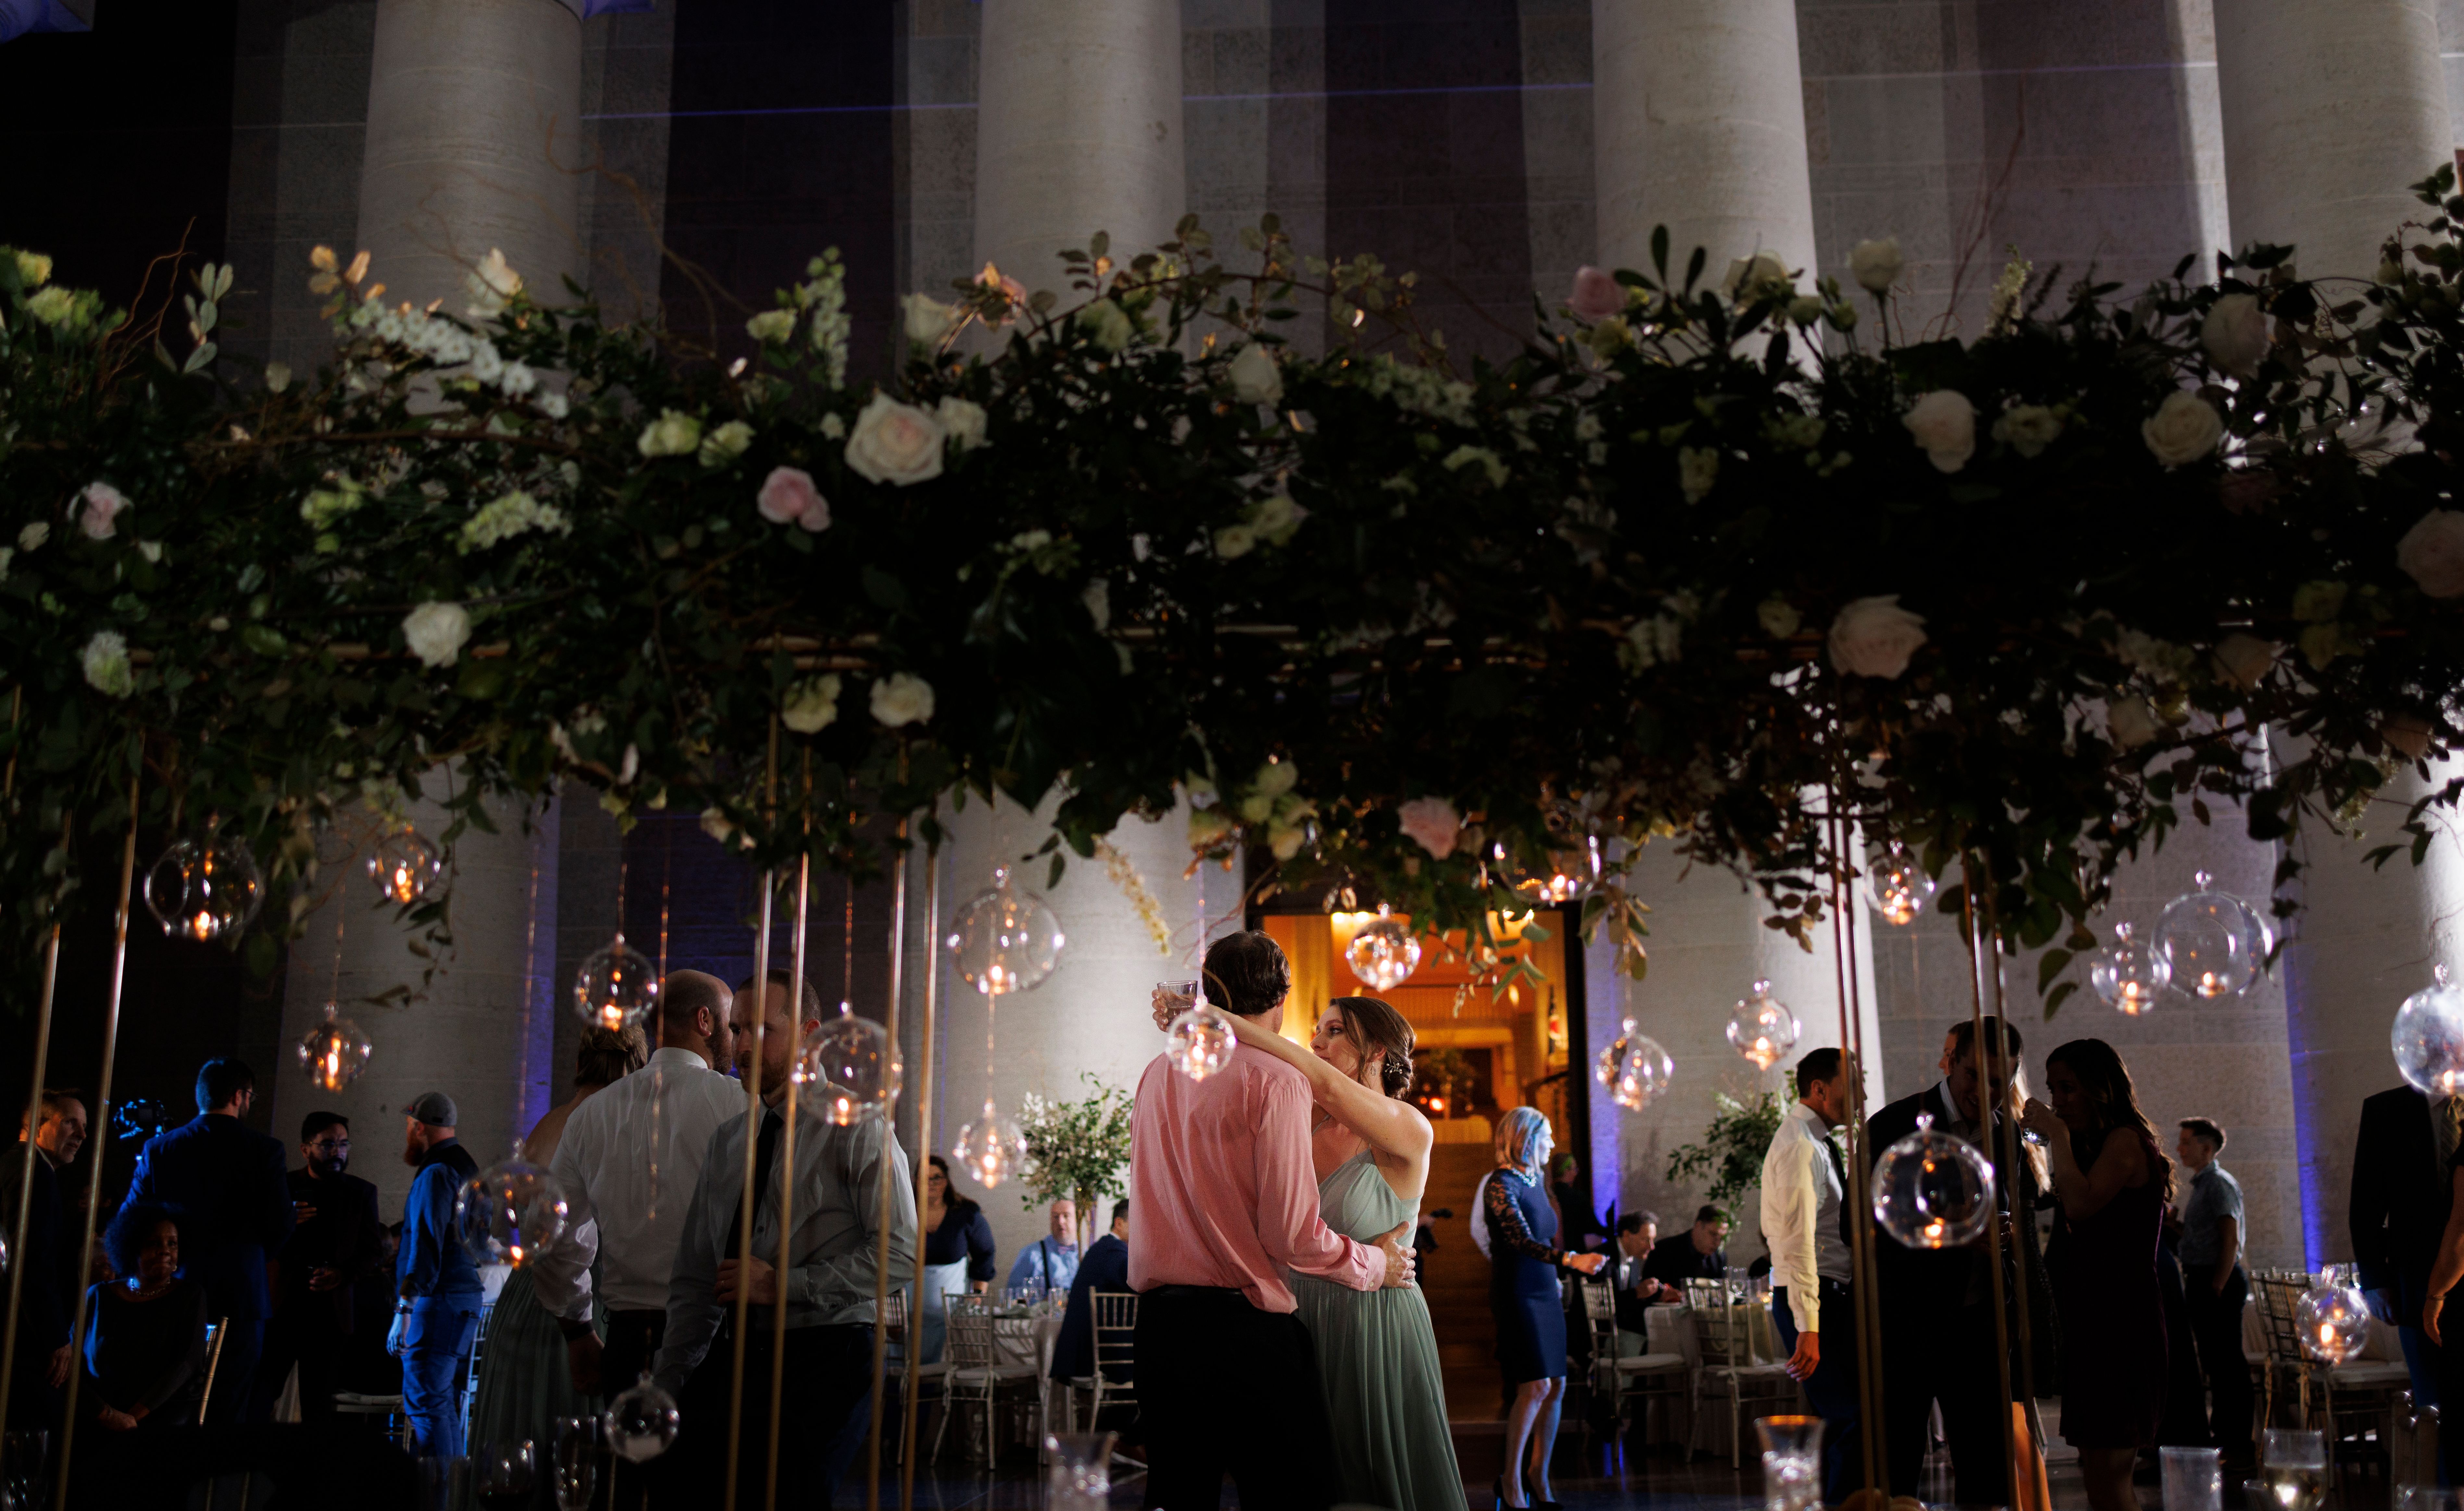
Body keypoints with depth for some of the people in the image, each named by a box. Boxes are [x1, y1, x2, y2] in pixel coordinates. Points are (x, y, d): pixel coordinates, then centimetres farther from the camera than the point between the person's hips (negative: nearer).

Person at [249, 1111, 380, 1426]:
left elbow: (370, 1251, 11)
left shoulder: (362, 1193, 11)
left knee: (318, 1407, 2)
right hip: (283, 1305, -1)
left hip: (331, 1310, 1)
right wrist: (287, 1224, -17)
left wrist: (343, 1273, -8)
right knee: (257, 1402, -8)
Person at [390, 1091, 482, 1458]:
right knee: (445, 1405, 14)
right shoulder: (466, 1168, 19)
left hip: (438, 1302, -10)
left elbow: (426, 1246, -19)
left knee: (426, 1403, -11)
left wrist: (404, 1311, -21)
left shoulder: (436, 1174, -11)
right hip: (466, 1295, 10)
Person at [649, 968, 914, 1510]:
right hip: (737, 1357, 5)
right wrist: (665, 1393, 11)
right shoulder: (727, 1141, 19)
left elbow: (899, 1254, -10)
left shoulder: (856, 1128, 0)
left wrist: (783, 1285, -11)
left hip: (825, 1355, -5)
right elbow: (695, 1280, 18)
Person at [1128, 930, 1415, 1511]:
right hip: (1244, 1327, -7)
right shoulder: (1275, 1079, -9)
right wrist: (1375, 1264, 4)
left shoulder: (1156, 1075, 11)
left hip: (1158, 1324, 7)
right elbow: (1292, 1234, -12)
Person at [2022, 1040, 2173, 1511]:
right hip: (2091, 1322, 10)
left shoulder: (2126, 1140, -9)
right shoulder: (2094, 1146, 19)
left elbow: (2082, 1204, -25)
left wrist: (2058, 1137, -15)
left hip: (2119, 1323, -10)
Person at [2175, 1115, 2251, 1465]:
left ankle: (2240, 1442, -5)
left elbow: (2230, 1241, -18)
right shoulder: (2201, 1185, 17)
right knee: (2214, 1361, 13)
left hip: (2218, 1281, -10)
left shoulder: (2220, 1184, -12)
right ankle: (2221, 1433, 20)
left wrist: (2217, 1287, -20)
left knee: (2227, 1361, -7)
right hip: (2201, 1280, 10)